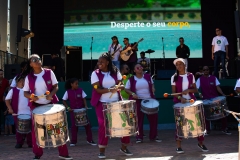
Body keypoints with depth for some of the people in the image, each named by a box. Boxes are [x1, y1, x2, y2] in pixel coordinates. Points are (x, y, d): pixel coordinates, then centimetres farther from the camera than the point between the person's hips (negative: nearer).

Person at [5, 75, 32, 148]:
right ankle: (19, 143, 16)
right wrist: (10, 108, -10)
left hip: (29, 113, 2)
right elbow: (7, 100, 0)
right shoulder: (13, 90, 0)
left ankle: (30, 143, 14)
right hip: (18, 113, -2)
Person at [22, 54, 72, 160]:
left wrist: (51, 94, -20)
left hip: (51, 104, 0)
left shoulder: (49, 72, -3)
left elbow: (56, 86, 0)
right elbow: (25, 92, 2)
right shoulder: (29, 77, -2)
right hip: (36, 106, 1)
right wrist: (31, 96, -20)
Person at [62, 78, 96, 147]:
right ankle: (73, 141, 12)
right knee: (74, 126, 1)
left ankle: (89, 140, 12)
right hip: (73, 111, -1)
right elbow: (64, 101, 1)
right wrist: (68, 107, -11)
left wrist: (86, 106, -15)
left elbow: (84, 99, 0)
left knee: (87, 124, 1)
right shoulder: (68, 92, -5)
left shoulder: (80, 90, -2)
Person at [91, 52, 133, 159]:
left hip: (116, 102, 3)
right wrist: (110, 90, -28)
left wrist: (119, 87, -20)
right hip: (102, 103, -3)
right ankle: (102, 150, 8)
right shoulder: (95, 73, -6)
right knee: (103, 126, -5)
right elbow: (97, 89, -15)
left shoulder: (115, 71, 3)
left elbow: (120, 85, 3)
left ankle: (124, 147, 20)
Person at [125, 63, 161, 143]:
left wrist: (153, 89, -2)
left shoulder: (148, 76, 4)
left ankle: (153, 136, 18)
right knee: (139, 119, 2)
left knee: (153, 118, 5)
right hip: (138, 101, -2)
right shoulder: (131, 79, -4)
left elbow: (152, 84, 19)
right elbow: (126, 89, 0)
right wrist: (132, 94, -16)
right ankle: (139, 137, 13)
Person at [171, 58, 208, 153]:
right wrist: (180, 98, -19)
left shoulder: (190, 76, 6)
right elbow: (173, 92, -1)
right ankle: (178, 146, 4)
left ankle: (201, 143, 18)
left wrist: (188, 90, -14)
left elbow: (195, 90, 6)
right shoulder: (174, 77, 1)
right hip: (179, 102, -2)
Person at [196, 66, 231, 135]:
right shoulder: (200, 79, 1)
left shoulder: (214, 78, 5)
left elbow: (218, 87, -2)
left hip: (215, 98, 1)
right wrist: (199, 93, -26)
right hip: (206, 99, -1)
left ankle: (224, 128, 13)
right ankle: (207, 130, 13)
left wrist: (223, 94, -17)